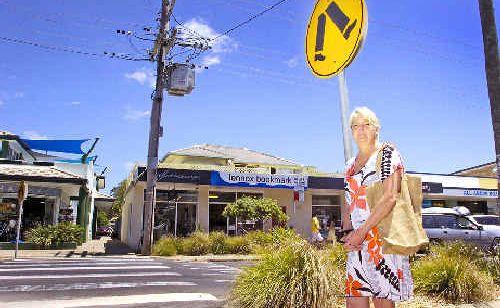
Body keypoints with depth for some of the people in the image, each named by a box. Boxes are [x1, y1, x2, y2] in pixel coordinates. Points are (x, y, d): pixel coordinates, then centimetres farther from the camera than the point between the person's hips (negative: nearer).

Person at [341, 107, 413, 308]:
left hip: (383, 237, -6)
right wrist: (347, 233, 0)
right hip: (357, 244, 6)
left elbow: (390, 198, -15)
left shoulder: (388, 154, -1)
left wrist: (361, 231, -18)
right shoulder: (350, 165, 19)